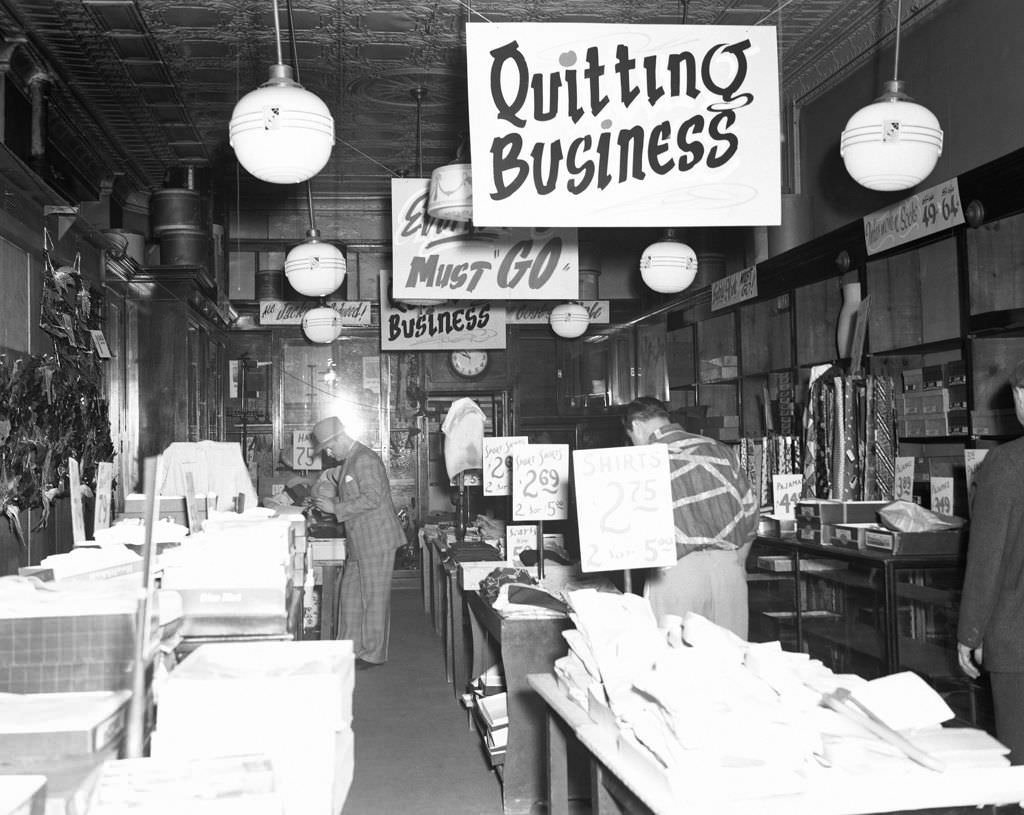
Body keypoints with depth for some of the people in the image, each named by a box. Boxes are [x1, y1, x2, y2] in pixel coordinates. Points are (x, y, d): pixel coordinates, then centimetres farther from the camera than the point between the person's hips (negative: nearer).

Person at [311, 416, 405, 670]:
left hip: (377, 541, -10)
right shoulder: (349, 461, 15)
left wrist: (335, 508, -20)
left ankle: (373, 654, 8)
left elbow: (371, 498, -24)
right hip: (361, 543, 10)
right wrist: (325, 503, 8)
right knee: (351, 592, 14)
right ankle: (351, 648, 23)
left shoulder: (364, 460, -16)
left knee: (374, 597, -1)